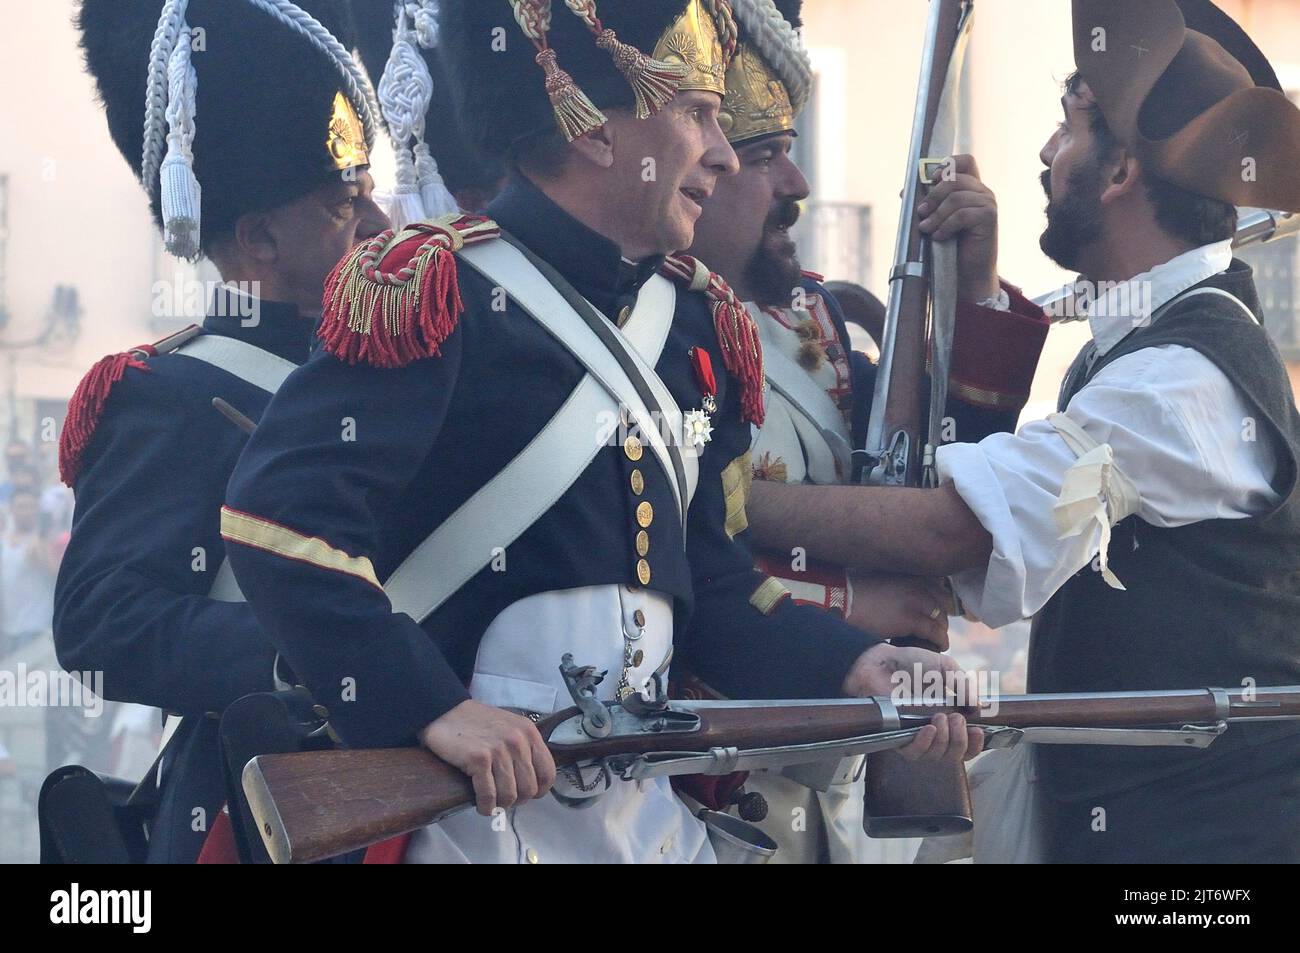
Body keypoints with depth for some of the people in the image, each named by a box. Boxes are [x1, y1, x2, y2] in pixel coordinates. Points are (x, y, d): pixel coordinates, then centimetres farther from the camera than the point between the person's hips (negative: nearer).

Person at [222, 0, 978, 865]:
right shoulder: (436, 288, -11)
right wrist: (433, 707, -26)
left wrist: (857, 669, 0)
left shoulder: (699, 323, 13)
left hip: (648, 812, 7)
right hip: (462, 809, -7)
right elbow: (281, 517, -21)